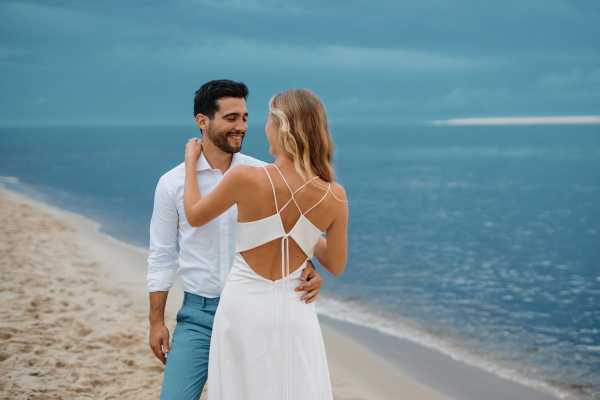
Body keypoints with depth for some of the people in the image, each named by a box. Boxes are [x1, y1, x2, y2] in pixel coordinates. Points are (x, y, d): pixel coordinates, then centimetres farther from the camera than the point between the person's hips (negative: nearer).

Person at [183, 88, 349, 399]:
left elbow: (195, 217, 3)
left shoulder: (246, 178, -16)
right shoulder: (335, 196, -8)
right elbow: (336, 266, 7)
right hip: (294, 313, 2)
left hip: (244, 307, -2)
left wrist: (190, 162, 17)